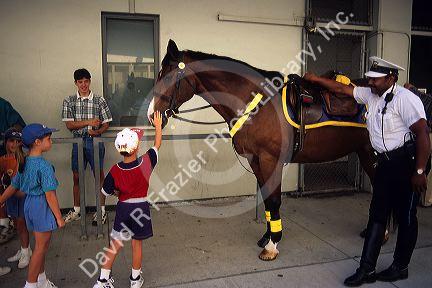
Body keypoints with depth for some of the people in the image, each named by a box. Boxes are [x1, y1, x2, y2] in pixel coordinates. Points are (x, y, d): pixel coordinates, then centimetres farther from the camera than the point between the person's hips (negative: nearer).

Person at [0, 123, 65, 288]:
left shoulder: (24, 163, 5)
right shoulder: (44, 166, -21)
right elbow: (50, 195, -21)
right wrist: (59, 217, -15)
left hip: (29, 204, 9)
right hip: (42, 206, -9)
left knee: (41, 245, 21)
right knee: (41, 247, 6)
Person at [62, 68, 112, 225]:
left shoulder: (99, 100, -3)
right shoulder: (69, 101, 2)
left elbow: (106, 124, 0)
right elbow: (69, 125, -5)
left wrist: (97, 132, -20)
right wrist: (89, 122, -18)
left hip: (95, 142, -2)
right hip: (78, 142, 2)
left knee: (99, 176, 3)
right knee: (77, 177, 12)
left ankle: (101, 211, 16)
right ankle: (76, 211, 27)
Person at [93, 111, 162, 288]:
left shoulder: (115, 171, -15)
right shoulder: (146, 163, -18)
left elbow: (107, 192, -2)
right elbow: (157, 145, -1)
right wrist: (158, 126, 11)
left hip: (123, 208, 1)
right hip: (141, 207, -1)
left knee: (115, 244, 15)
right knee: (137, 244, 14)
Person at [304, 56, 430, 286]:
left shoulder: (405, 99, -15)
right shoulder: (370, 95, 8)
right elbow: (342, 89, 19)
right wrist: (316, 79, 18)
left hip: (407, 162, -8)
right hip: (385, 163, 8)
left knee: (405, 217, 6)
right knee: (377, 215, 6)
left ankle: (400, 267, 24)